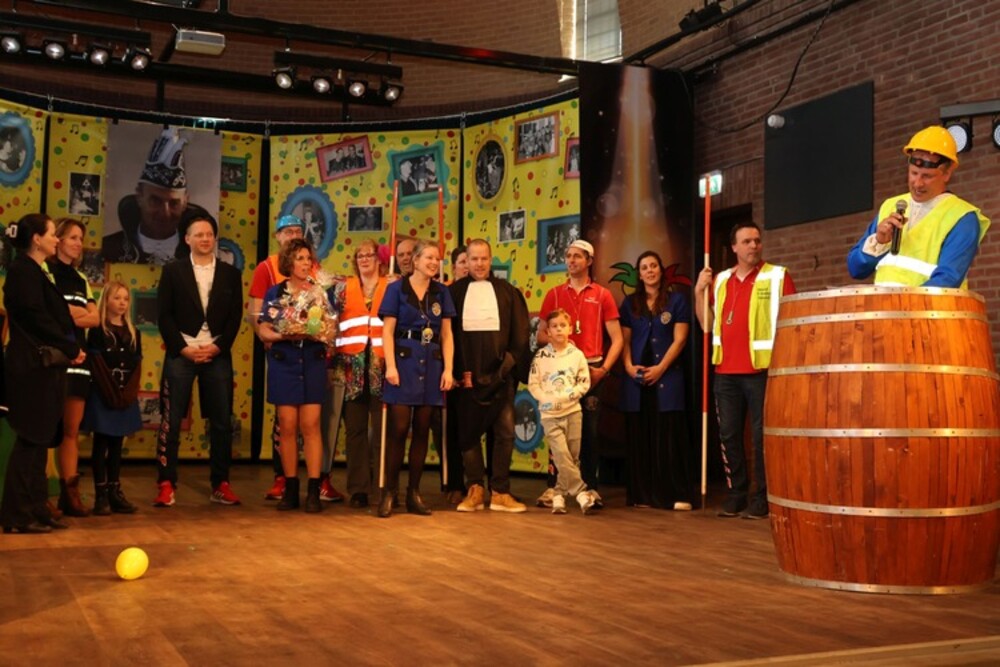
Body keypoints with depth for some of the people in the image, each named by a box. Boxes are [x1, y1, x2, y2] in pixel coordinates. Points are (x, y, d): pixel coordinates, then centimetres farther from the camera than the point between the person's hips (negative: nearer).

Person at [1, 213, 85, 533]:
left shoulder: (38, 272, 18)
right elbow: (37, 318, -17)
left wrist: (72, 347, 2)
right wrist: (71, 349, -10)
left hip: (44, 366, 9)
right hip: (32, 366, -9)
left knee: (39, 440, 10)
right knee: (31, 440, -6)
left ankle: (35, 511, 16)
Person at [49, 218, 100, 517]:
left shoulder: (80, 279, 20)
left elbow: (95, 318, 9)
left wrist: (66, 315, -8)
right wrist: (79, 313, -3)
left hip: (78, 358, 6)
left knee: (72, 430, 4)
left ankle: (70, 493, 6)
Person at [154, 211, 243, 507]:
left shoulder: (230, 274, 10)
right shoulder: (173, 271, 5)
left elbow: (235, 316, 6)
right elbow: (164, 315, 0)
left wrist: (217, 347, -8)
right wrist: (183, 348, -9)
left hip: (218, 355, 2)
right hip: (181, 354, -2)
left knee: (222, 422, 3)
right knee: (171, 421, -3)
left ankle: (221, 485, 11)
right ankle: (166, 484, 2)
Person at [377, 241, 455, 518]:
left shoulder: (441, 292, 11)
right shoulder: (397, 289, 2)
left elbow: (447, 334, 10)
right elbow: (387, 330, -2)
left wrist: (448, 369, 1)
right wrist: (390, 366, -12)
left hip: (431, 364, 3)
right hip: (404, 360, -3)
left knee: (422, 430, 5)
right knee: (398, 428, -7)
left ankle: (414, 493, 11)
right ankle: (389, 492, 0)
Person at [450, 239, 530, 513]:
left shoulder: (507, 291, 9)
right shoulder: (455, 292, 6)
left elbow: (519, 333, 7)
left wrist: (511, 363, -4)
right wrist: (458, 370, -5)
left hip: (500, 374, 1)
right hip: (466, 373, 0)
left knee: (505, 431, -2)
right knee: (468, 431, 3)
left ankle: (500, 492, 5)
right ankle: (475, 489, 11)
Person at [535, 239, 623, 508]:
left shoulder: (602, 295, 6)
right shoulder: (554, 294, 11)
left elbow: (617, 339, 3)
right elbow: (541, 335, 12)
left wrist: (603, 369, -8)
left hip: (591, 370, -1)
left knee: (590, 430, 1)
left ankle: (591, 488, 8)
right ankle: (553, 486, 5)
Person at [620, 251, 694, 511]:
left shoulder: (677, 300, 5)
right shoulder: (630, 302, 13)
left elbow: (679, 339, -3)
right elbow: (625, 339, 10)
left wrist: (660, 368, -12)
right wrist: (628, 366, -7)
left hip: (667, 376, -3)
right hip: (637, 378, 3)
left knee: (669, 436, -6)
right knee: (639, 436, 2)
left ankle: (677, 494, -5)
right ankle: (642, 494, 6)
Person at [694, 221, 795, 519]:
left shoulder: (777, 276, -1)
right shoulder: (721, 281, 14)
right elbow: (706, 324, 15)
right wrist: (699, 291, 4)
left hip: (761, 369, -5)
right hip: (726, 371, 5)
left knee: (761, 436, -1)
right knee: (729, 435, 9)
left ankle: (762, 497, 6)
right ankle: (735, 493, 18)